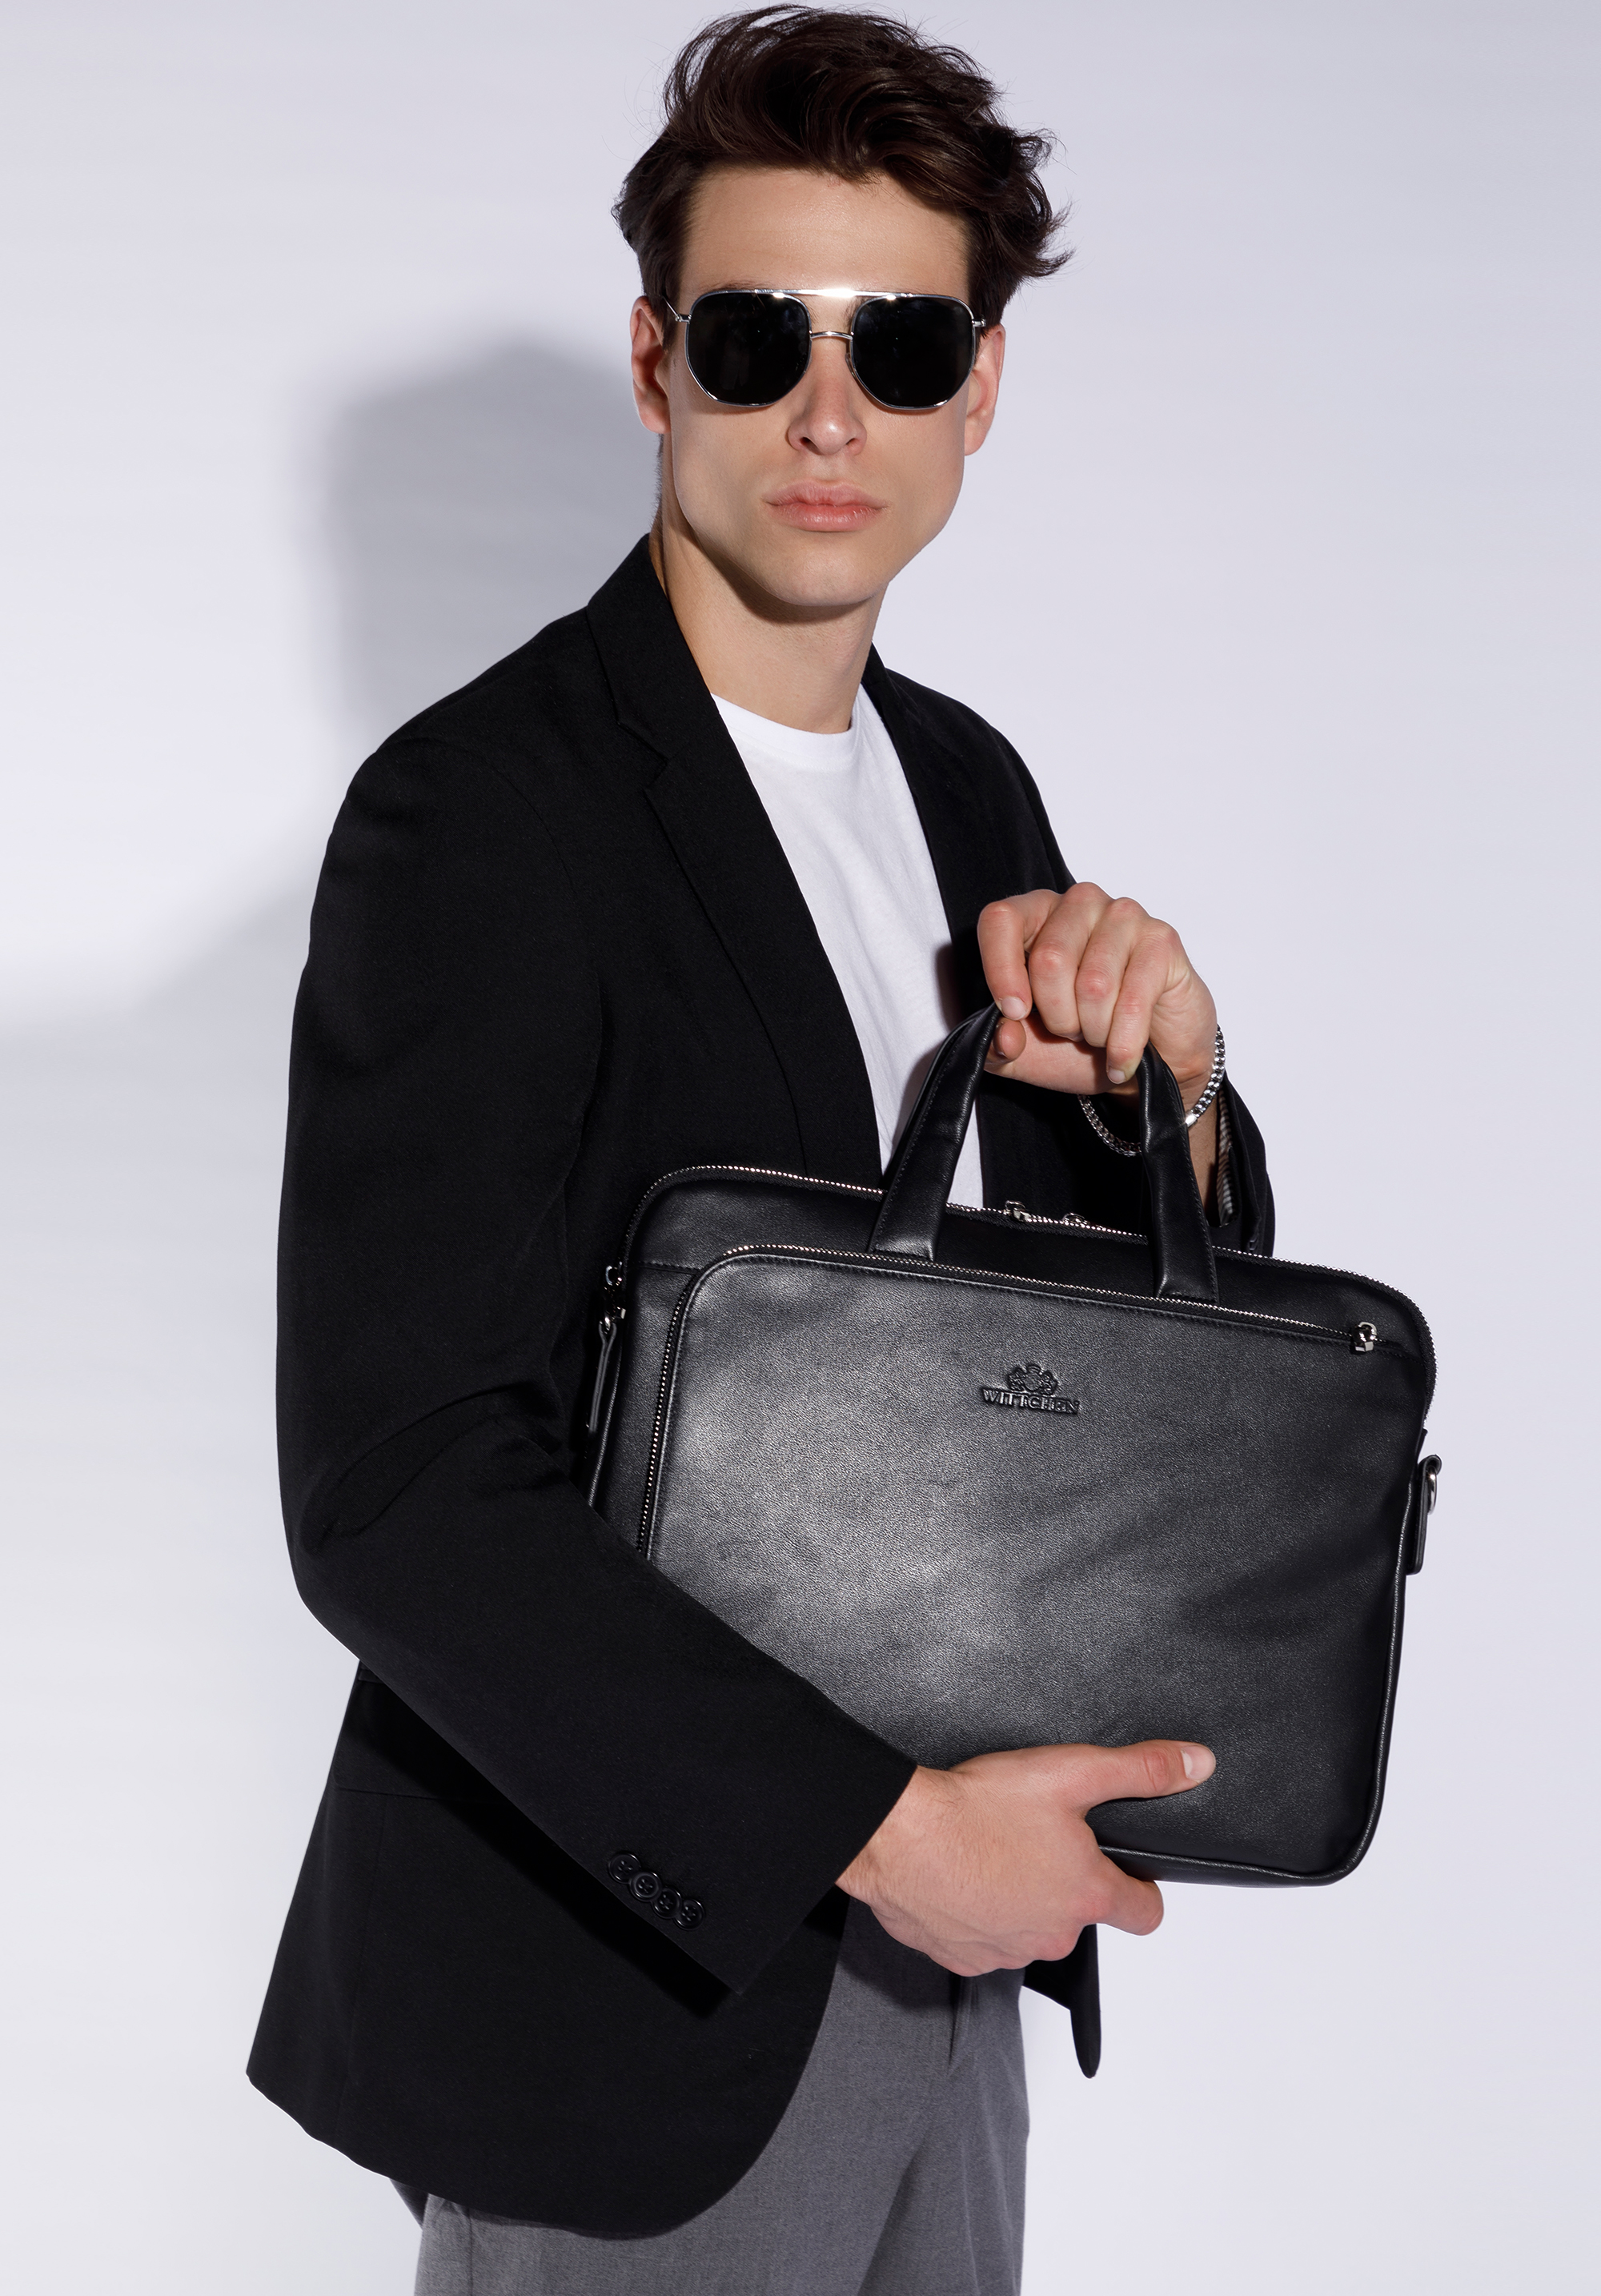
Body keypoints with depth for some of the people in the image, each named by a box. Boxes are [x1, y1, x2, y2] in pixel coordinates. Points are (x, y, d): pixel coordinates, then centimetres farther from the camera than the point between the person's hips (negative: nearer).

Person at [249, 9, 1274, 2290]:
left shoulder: (970, 786, 6)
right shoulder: (476, 819, -18)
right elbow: (396, 1497, -24)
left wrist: (1161, 1083, -8)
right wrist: (875, 1823, -24)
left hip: (950, 1933, 7)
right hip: (625, 2005, -7)